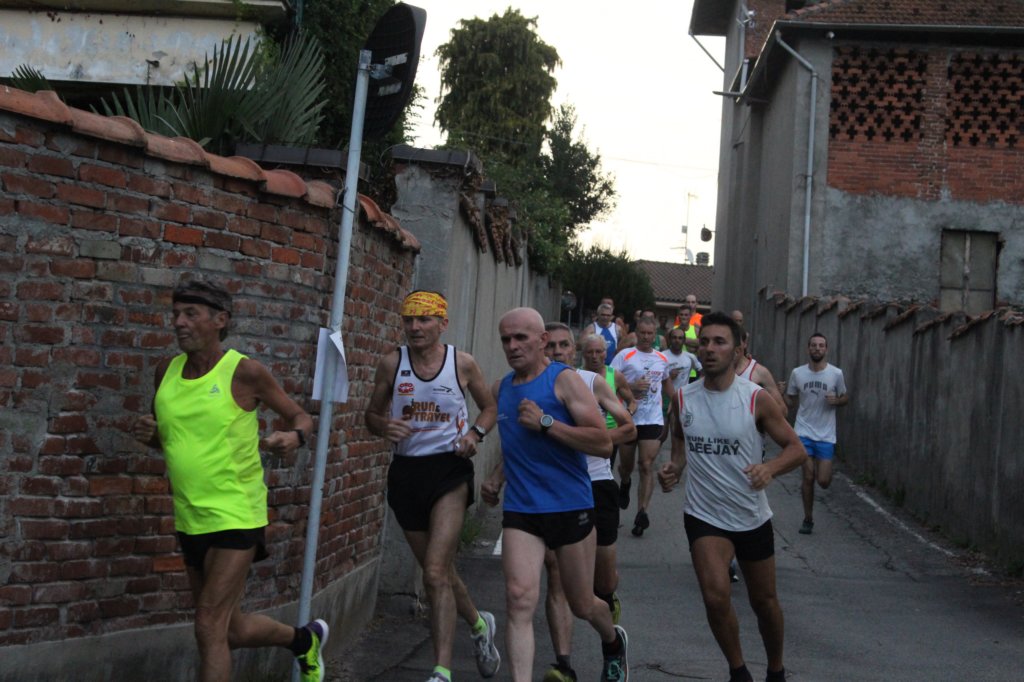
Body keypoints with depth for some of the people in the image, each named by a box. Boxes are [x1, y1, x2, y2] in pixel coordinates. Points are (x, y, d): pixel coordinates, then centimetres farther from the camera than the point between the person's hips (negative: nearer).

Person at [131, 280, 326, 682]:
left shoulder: (244, 372, -11)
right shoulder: (167, 372, 4)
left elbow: (300, 418, -2)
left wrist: (294, 437, -24)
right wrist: (148, 434, -6)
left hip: (236, 517, -6)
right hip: (190, 520, 7)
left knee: (209, 627, -10)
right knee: (231, 630, 16)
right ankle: (304, 639, 43)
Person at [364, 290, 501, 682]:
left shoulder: (463, 363, -4)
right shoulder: (392, 363, 0)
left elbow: (489, 407, 11)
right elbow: (372, 415, 9)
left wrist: (475, 434, -9)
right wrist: (385, 426, -14)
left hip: (449, 470, -3)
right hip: (406, 471, 4)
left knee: (435, 572, -16)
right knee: (438, 571, 15)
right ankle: (478, 624, 42)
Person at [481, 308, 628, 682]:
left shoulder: (564, 380, -10)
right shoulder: (501, 389, 9)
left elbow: (603, 443, -18)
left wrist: (545, 422, -23)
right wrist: (498, 478, 10)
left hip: (570, 507, -3)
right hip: (520, 512, 4)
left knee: (582, 606, 13)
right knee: (520, 599, -16)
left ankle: (614, 642, 46)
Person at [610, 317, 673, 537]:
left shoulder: (662, 358, 9)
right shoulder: (625, 356, -3)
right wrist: (631, 387, -20)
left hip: (652, 419, 1)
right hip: (627, 417, -1)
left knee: (647, 466, -9)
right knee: (626, 464, 14)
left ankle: (642, 513, -10)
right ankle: (624, 484, 49)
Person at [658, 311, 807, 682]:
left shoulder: (756, 398, -12)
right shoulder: (682, 398, -3)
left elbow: (797, 449, -8)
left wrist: (770, 468, -29)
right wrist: (675, 468, -4)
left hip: (752, 517, 0)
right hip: (704, 515, 0)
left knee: (764, 601, 13)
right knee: (715, 595, -19)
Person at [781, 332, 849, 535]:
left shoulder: (836, 373, -4)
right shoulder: (797, 373, -1)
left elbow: (846, 397, 10)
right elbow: (791, 402, 8)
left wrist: (836, 401, -13)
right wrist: (781, 393, -12)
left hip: (826, 435, 0)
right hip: (804, 433, 0)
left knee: (823, 481, -5)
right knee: (808, 477, -2)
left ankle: (822, 468, 33)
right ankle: (808, 519, 16)